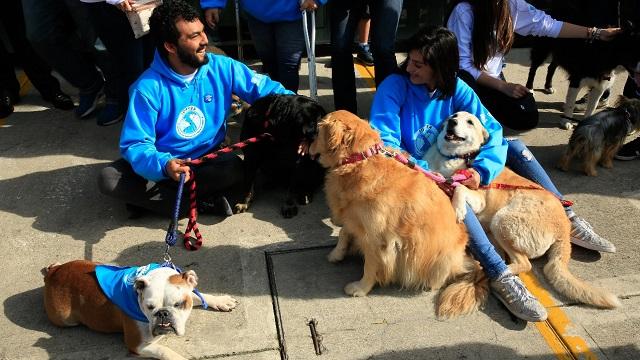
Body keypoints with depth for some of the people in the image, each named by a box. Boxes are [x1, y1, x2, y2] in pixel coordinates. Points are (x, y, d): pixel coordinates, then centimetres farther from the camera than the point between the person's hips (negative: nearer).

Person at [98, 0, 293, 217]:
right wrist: (164, 165, -40)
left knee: (235, 170, -33)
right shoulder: (148, 88, -19)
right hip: (162, 164, 0)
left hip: (208, 160, 1)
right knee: (108, 179, -25)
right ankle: (202, 202, -20)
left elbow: (265, 89, -4)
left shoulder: (222, 68, -10)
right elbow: (135, 144, -19)